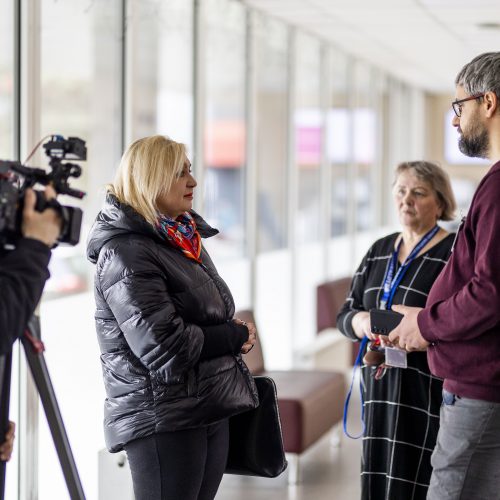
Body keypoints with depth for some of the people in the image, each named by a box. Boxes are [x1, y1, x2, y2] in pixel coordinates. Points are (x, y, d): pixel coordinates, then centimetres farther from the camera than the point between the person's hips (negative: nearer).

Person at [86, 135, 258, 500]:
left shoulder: (185, 239, 14)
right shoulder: (126, 254, -15)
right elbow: (164, 346, -22)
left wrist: (236, 333, 2)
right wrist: (236, 336, -9)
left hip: (211, 411, 9)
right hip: (163, 418, -9)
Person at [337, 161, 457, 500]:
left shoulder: (454, 253, -4)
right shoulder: (379, 251, 15)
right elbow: (345, 315, 16)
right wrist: (361, 321, -6)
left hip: (430, 392, -6)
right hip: (381, 387, 6)